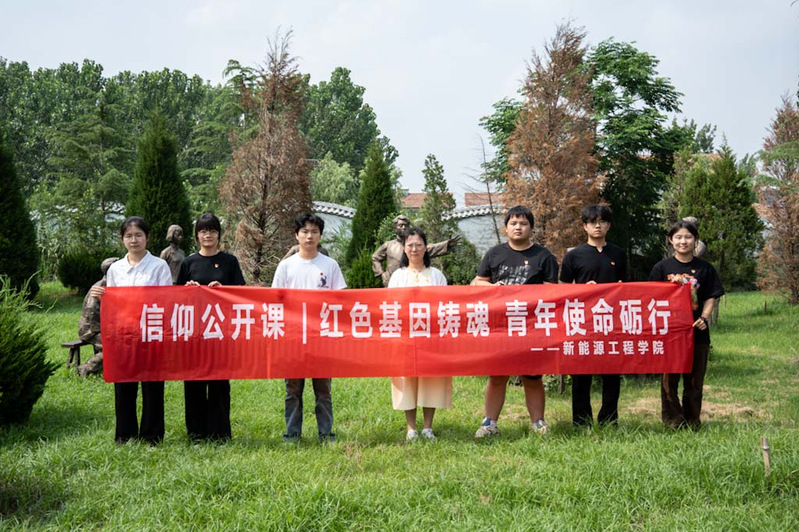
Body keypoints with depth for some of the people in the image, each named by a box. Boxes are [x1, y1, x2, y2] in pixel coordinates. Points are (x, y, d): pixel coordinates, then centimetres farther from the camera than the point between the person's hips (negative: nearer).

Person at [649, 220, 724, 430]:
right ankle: (672, 418, 17)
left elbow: (710, 297, 5)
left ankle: (692, 420, 20)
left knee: (694, 379, 8)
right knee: (669, 377, 5)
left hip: (697, 331, 1)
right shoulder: (662, 268, 1)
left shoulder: (704, 268, 4)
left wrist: (704, 318, -10)